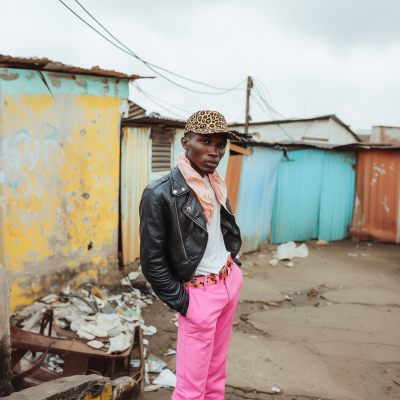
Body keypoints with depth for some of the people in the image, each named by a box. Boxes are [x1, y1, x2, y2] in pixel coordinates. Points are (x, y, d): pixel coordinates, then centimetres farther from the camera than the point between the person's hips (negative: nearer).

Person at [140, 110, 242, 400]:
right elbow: (152, 261, -15)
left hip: (231, 280, 7)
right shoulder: (161, 194, -19)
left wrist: (233, 265, 12)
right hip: (199, 291, -6)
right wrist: (181, 303, -12)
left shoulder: (216, 185, 4)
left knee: (217, 371, 20)